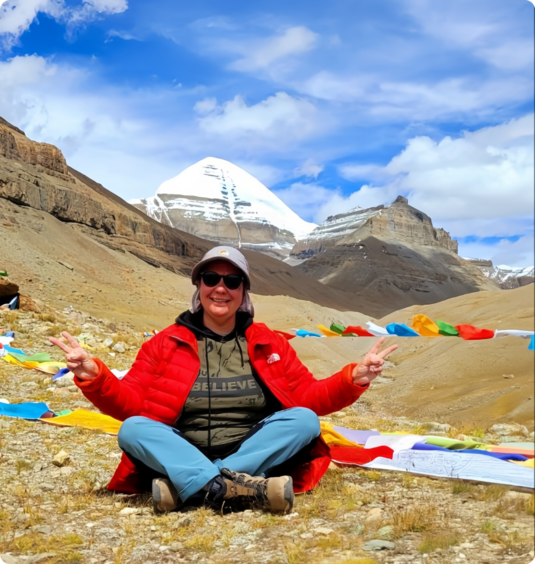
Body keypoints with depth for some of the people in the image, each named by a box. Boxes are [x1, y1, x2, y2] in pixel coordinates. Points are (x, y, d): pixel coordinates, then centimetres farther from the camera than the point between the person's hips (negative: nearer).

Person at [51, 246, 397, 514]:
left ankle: (184, 487, -33)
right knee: (132, 429, -26)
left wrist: (353, 379, -7)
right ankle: (238, 490, -43)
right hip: (181, 456, -1)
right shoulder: (166, 344, 7)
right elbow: (130, 404, 1)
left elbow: (308, 398, 8)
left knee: (305, 420, -23)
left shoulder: (268, 344, 10)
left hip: (256, 454, 1)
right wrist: (94, 375, -16)